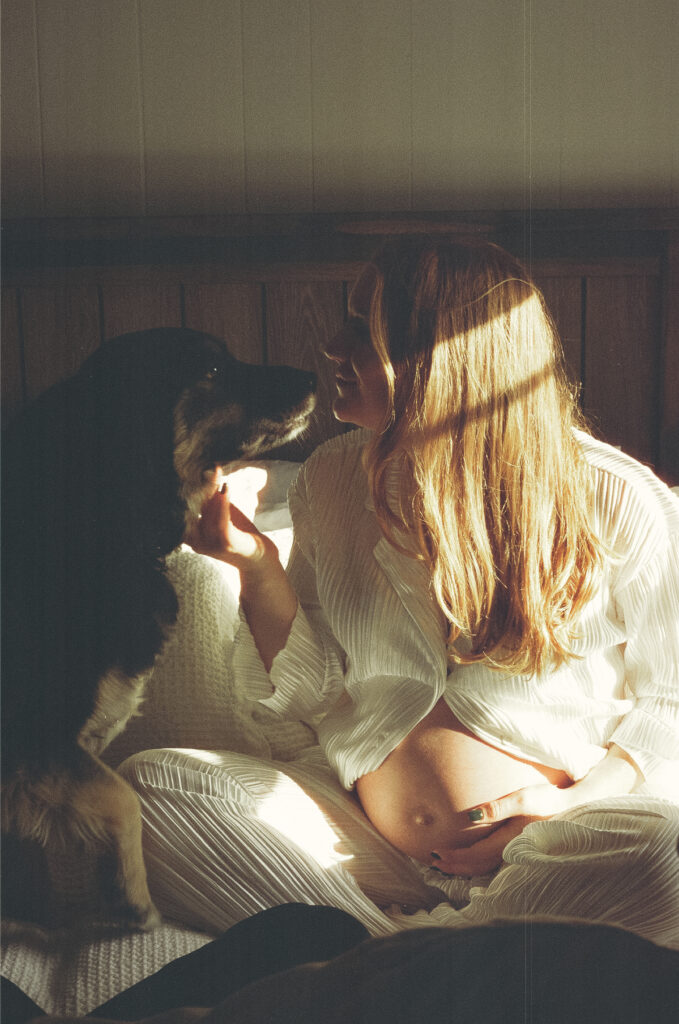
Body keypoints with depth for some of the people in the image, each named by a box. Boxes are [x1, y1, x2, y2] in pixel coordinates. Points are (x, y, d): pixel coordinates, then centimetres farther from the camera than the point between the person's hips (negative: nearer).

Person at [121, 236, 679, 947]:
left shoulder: (618, 506, -8)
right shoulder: (332, 479, 2)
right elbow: (309, 690, 7)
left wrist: (576, 800, -14)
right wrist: (256, 566, -9)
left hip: (549, 859, -2)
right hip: (366, 850, 3)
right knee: (147, 786, -16)